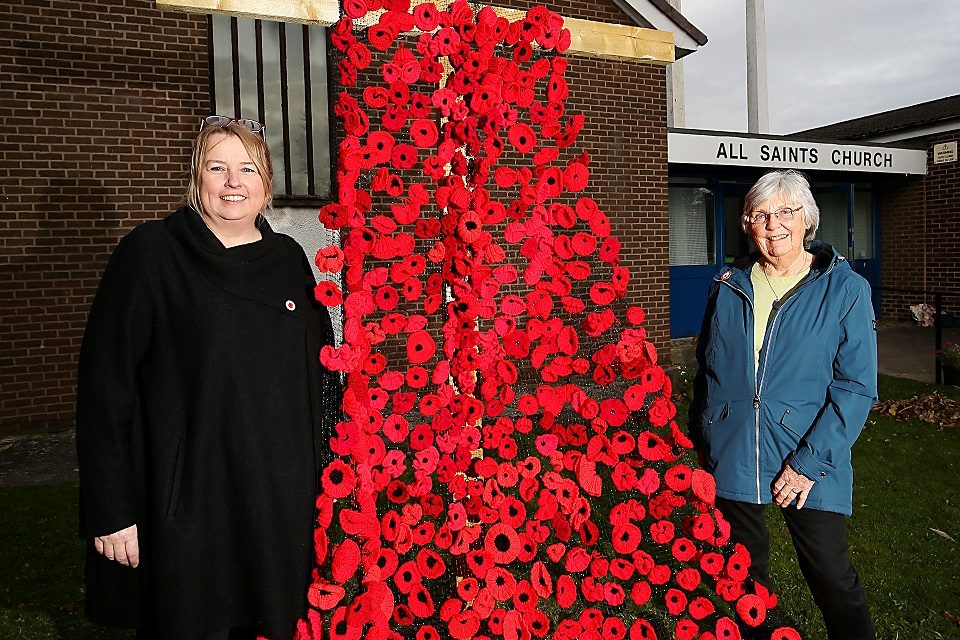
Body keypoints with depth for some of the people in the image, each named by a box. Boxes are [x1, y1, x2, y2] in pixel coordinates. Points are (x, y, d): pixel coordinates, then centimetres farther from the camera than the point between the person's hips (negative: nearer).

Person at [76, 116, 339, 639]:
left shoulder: (288, 259, 6)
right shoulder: (150, 253, -6)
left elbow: (319, 374, 11)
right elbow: (106, 383, -8)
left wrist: (323, 473, 8)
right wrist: (110, 510, -10)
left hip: (281, 502, 4)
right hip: (186, 505, -4)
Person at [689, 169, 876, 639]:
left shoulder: (846, 290, -7)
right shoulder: (728, 287, 3)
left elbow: (856, 387, -10)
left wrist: (811, 461, -16)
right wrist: (701, 438, 11)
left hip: (811, 464, -3)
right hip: (730, 457, 3)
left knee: (832, 579, 6)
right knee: (744, 570, 18)